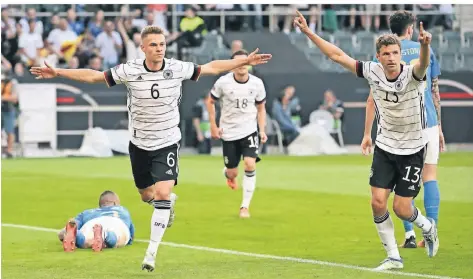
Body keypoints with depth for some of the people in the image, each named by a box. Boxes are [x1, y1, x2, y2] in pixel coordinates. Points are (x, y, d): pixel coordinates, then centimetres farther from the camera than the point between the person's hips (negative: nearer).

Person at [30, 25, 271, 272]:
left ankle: (152, 251, -9)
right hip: (140, 143, 1)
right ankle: (166, 204, 52)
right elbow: (92, 76, -8)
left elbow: (212, 67, 0)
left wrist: (245, 61, -2)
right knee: (147, 196, 14)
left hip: (167, 143, -1)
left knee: (163, 194, -16)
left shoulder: (178, 68, -13)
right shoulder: (129, 71, -15)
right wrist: (57, 73, -14)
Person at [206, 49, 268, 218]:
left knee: (250, 165, -19)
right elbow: (210, 102, 2)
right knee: (232, 173, 4)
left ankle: (245, 206, -7)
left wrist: (262, 130, -3)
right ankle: (227, 174, 46)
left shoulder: (257, 84, -6)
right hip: (228, 133, 0)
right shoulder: (223, 82, -12)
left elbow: (261, 108, 7)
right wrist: (213, 126, -2)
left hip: (249, 130, 0)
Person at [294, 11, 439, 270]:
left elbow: (423, 63, -46)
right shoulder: (373, 72, -11)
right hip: (385, 148, 4)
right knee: (378, 203, -6)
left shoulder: (412, 75, -22)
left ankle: (428, 227, 32)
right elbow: (337, 55, -5)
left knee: (401, 209, -3)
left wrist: (425, 45, -68)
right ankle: (393, 257, 11)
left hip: (412, 151, -4)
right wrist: (308, 32, -7)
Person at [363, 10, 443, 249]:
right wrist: (439, 127, 19)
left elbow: (373, 98, -2)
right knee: (430, 176, 4)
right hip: (428, 123, 1)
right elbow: (435, 92, 11)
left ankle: (410, 234, 0)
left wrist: (367, 133, 3)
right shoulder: (426, 51, 8)